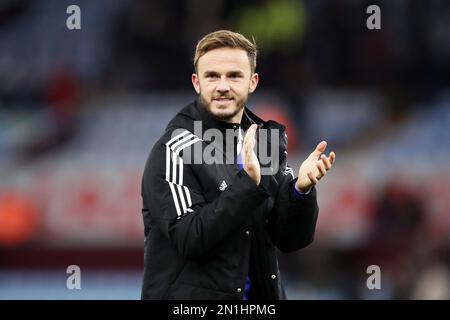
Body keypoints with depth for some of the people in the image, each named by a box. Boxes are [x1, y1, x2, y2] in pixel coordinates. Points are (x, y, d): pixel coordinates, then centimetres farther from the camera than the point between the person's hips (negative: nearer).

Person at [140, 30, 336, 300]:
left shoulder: (267, 141, 3)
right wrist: (249, 184, -28)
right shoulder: (176, 149, -12)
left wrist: (301, 189, -17)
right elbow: (189, 241, -21)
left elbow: (290, 240, 1)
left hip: (259, 297, 5)